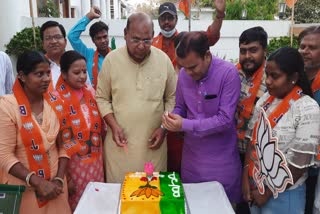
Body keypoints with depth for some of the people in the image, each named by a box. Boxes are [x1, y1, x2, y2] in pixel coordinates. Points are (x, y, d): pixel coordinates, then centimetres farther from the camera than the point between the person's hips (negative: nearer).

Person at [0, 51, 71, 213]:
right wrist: (38, 182, -19)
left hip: (54, 184, 4)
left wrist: (59, 179, -6)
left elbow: (63, 144, 3)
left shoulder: (56, 103, -1)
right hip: (24, 188, -3)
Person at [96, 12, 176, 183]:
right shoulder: (111, 59, -5)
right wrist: (113, 126, -10)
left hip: (153, 142, 1)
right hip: (120, 142, 0)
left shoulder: (164, 59, -3)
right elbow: (102, 98, 2)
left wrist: (164, 127, -4)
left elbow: (172, 98, 5)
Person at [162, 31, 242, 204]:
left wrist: (184, 125, -25)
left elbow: (225, 119, -22)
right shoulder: (183, 74, -3)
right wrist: (172, 119, -14)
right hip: (191, 156, 4)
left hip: (221, 160, -4)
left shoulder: (228, 73, -18)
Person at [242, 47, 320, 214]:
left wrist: (268, 193, -10)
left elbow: (300, 162, -16)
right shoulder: (264, 100, -1)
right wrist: (245, 179, -3)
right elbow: (252, 141, 3)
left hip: (284, 194, -5)